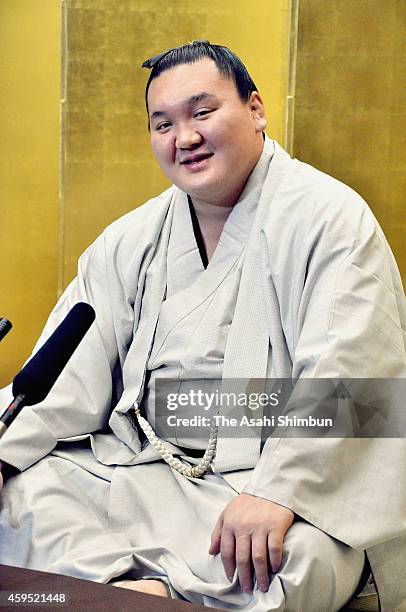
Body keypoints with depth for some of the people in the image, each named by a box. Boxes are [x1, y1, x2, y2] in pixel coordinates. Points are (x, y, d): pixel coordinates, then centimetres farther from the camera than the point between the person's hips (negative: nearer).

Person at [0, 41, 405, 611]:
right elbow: (69, 376, 5)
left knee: (293, 564, -35)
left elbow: (341, 374, -18)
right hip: (140, 470, 5)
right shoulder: (131, 239, 12)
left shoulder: (328, 217, -6)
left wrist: (276, 492, -30)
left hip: (288, 487, -5)